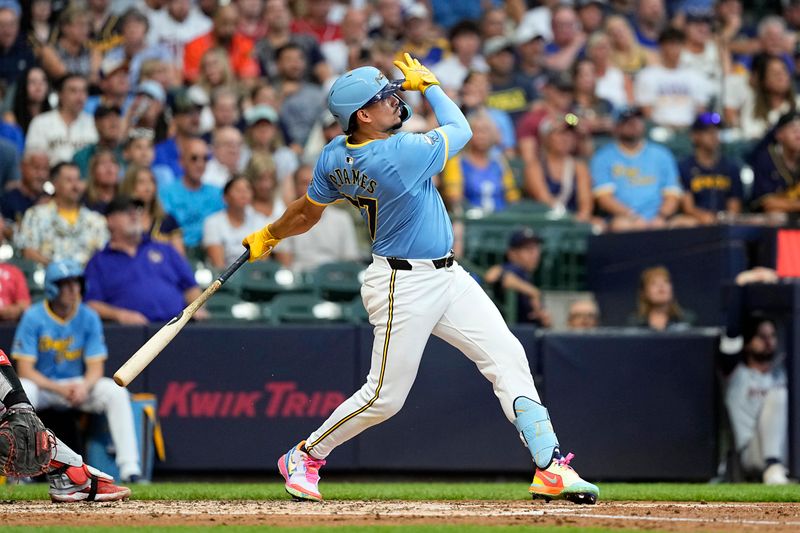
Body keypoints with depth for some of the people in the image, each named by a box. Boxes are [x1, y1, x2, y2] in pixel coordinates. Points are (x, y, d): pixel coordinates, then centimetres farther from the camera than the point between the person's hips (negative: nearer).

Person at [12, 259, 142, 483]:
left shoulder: (89, 318, -3)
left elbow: (95, 367, -4)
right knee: (22, 390, -37)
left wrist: (84, 387, -27)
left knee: (116, 391, -24)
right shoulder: (33, 317, -11)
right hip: (42, 386, -2)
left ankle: (129, 467, -26)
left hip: (78, 386, 2)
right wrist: (60, 389, -27)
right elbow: (25, 370, -14)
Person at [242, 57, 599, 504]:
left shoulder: (335, 157, -1)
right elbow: (460, 129, -10)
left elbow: (309, 209, 13)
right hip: (405, 287, -9)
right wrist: (428, 84, 3)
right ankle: (305, 457, 21)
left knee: (508, 358, 0)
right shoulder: (402, 155, -26)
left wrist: (269, 236, 31)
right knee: (385, 397, 1)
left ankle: (551, 467, -3)